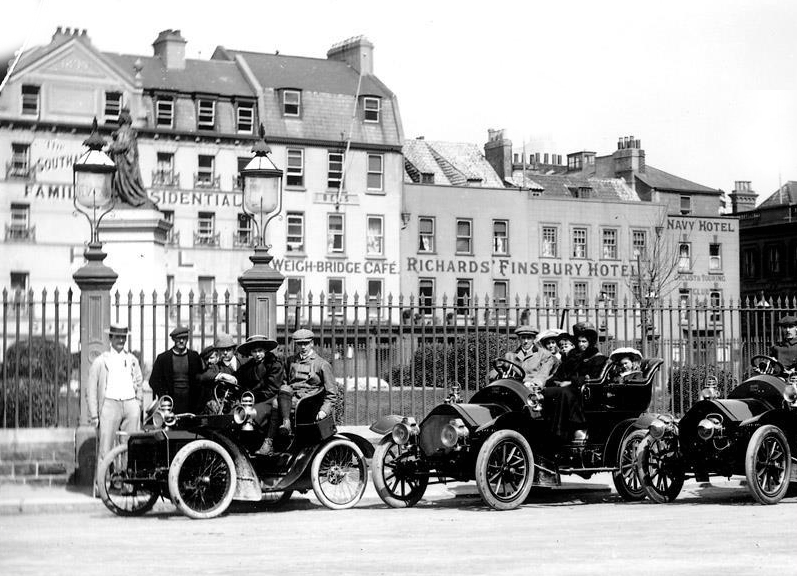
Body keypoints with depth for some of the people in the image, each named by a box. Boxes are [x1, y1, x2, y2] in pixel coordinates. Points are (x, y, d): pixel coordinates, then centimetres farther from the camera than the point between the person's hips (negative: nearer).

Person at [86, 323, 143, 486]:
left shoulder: (132, 360, 17)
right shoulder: (100, 361, 7)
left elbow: (139, 384, 24)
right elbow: (91, 389, 5)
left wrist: (138, 405, 13)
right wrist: (94, 415, -1)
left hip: (130, 404, 3)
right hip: (109, 404, -3)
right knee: (105, 446, -7)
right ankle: (101, 484, -5)